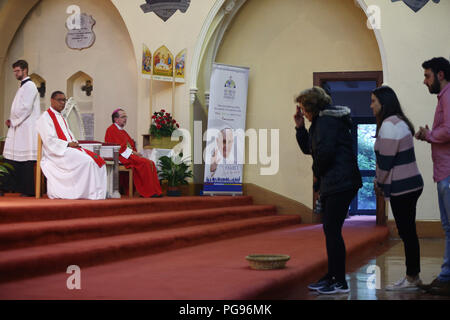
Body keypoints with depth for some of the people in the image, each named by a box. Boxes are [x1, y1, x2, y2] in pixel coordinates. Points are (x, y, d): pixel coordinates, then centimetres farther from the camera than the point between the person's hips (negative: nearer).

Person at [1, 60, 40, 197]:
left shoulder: (29, 86, -9)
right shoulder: (23, 86, 21)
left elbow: (26, 108, -17)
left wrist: (13, 120, -9)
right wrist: (12, 120, 9)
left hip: (27, 129, -10)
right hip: (18, 128, 10)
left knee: (26, 161, -8)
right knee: (15, 160, 8)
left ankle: (29, 190, -5)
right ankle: (12, 186, 12)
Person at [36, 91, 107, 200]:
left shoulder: (61, 117, 25)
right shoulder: (45, 117, -4)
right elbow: (50, 141, -14)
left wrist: (74, 142, 2)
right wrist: (68, 144, -16)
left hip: (70, 149, 9)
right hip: (57, 152, -9)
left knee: (97, 159, -11)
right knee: (87, 161, -28)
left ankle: (99, 193, -18)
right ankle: (91, 194, -24)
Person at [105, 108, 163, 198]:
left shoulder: (122, 131, 26)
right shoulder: (111, 130, -3)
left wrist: (135, 153, 0)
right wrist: (133, 152, -14)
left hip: (131, 155, 9)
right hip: (121, 157, -9)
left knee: (150, 163, -12)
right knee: (145, 163, -27)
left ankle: (156, 191, -20)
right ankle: (150, 192, -24)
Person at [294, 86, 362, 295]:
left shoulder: (327, 120, -12)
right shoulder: (320, 121, 21)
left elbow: (324, 151, -23)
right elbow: (308, 148, 27)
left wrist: (317, 172, -6)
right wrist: (300, 127, 15)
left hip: (339, 184, -11)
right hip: (331, 184, 11)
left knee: (332, 231, -9)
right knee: (330, 230, 14)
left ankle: (340, 281, -5)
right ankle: (331, 276, 22)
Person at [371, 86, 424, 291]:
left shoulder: (389, 125, -16)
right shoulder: (399, 122, 15)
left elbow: (385, 160, -18)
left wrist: (378, 183, -4)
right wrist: (379, 183, 15)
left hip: (401, 188, -10)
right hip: (411, 184, 10)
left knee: (407, 233, -3)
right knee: (408, 232, 13)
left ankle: (411, 279, 5)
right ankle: (414, 276, 20)